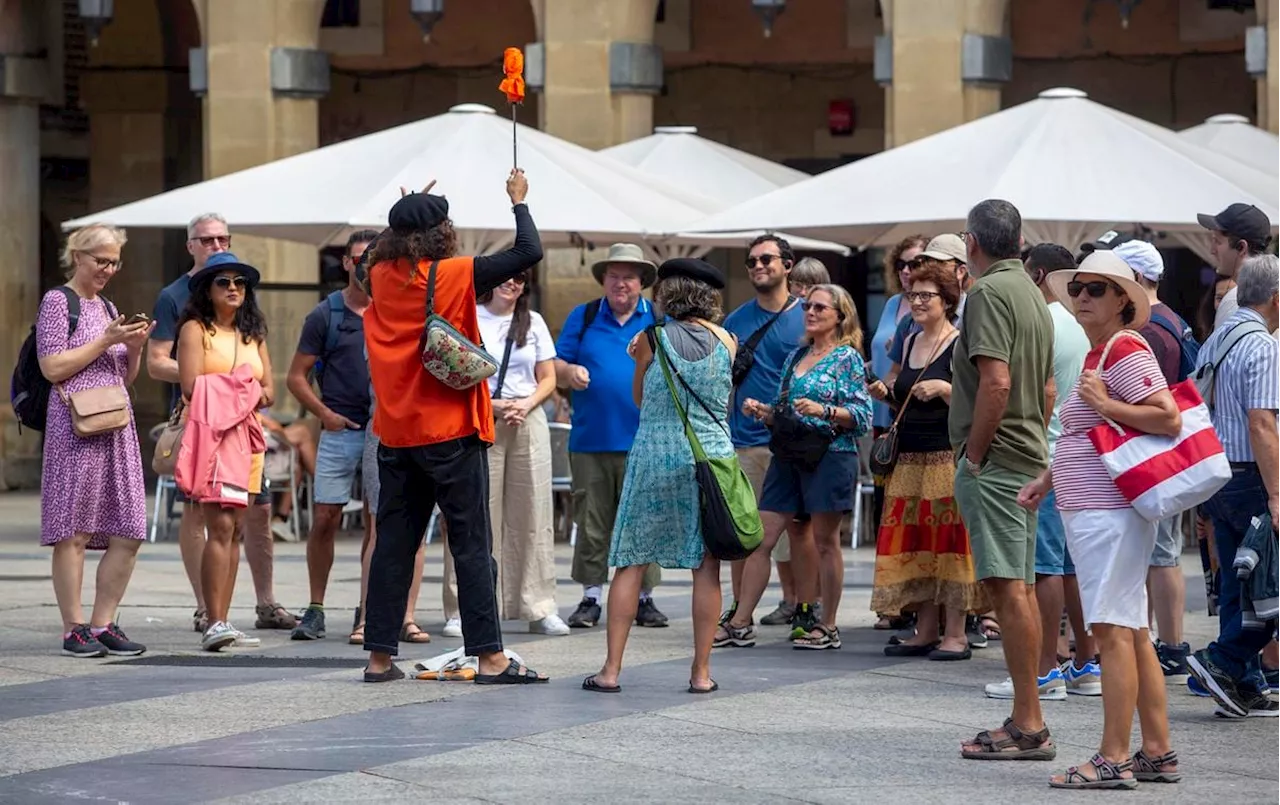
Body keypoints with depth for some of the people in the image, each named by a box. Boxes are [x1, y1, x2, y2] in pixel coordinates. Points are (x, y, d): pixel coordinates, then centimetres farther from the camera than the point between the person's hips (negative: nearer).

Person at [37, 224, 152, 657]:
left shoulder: (108, 308, 21)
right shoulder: (58, 301, -1)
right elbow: (53, 367, -11)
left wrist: (134, 347, 4)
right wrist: (107, 341, -12)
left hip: (116, 427, 7)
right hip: (75, 427, -7)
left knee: (128, 534, 1)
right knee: (73, 531, -6)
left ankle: (103, 623, 8)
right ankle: (74, 628, -4)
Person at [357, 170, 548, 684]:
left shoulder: (380, 277, 3)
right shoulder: (454, 275, -11)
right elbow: (529, 253, -9)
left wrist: (409, 215, 30)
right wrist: (519, 201, 7)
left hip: (396, 435, 5)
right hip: (450, 434, -5)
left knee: (393, 544, 8)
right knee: (472, 546, -2)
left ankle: (379, 656, 8)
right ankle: (489, 657, -4)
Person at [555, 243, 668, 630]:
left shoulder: (660, 320, 9)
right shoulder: (583, 317, 12)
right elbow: (555, 366, 10)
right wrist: (570, 372, -12)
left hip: (642, 442, -1)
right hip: (590, 439, 1)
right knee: (592, 523, 3)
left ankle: (644, 598, 8)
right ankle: (591, 597, 10)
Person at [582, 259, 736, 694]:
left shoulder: (652, 339, -3)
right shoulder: (725, 340, 3)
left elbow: (640, 398, 9)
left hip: (655, 456, -1)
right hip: (712, 455, 2)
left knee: (630, 563, 4)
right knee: (707, 567, 4)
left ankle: (611, 670, 1)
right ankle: (701, 672, 4)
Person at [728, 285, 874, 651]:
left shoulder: (847, 358, -2)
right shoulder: (796, 357, 17)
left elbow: (862, 415, -9)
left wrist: (824, 411, -22)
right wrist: (761, 410, 3)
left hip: (830, 455, -6)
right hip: (789, 455, 6)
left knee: (825, 541, 0)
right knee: (761, 537, 1)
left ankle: (828, 627, 9)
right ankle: (740, 623, 2)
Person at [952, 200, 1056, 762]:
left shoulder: (989, 292, -12)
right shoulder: (1033, 295, 17)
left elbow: (996, 383, -22)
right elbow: (1048, 390, 20)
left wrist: (974, 454, -14)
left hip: (993, 460, -10)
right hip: (1027, 460, 10)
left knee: (1007, 587, -11)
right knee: (1019, 587, 12)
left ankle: (1028, 725, -13)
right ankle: (1028, 722, 15)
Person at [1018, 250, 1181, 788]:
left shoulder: (1126, 351, -12)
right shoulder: (1097, 354, 19)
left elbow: (1168, 420, -22)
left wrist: (1104, 404, -19)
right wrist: (1046, 480, 22)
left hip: (1110, 511, -11)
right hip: (1086, 508, 11)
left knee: (1112, 629, -10)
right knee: (1132, 631, 12)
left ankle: (1113, 759, -10)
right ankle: (1158, 753, 16)